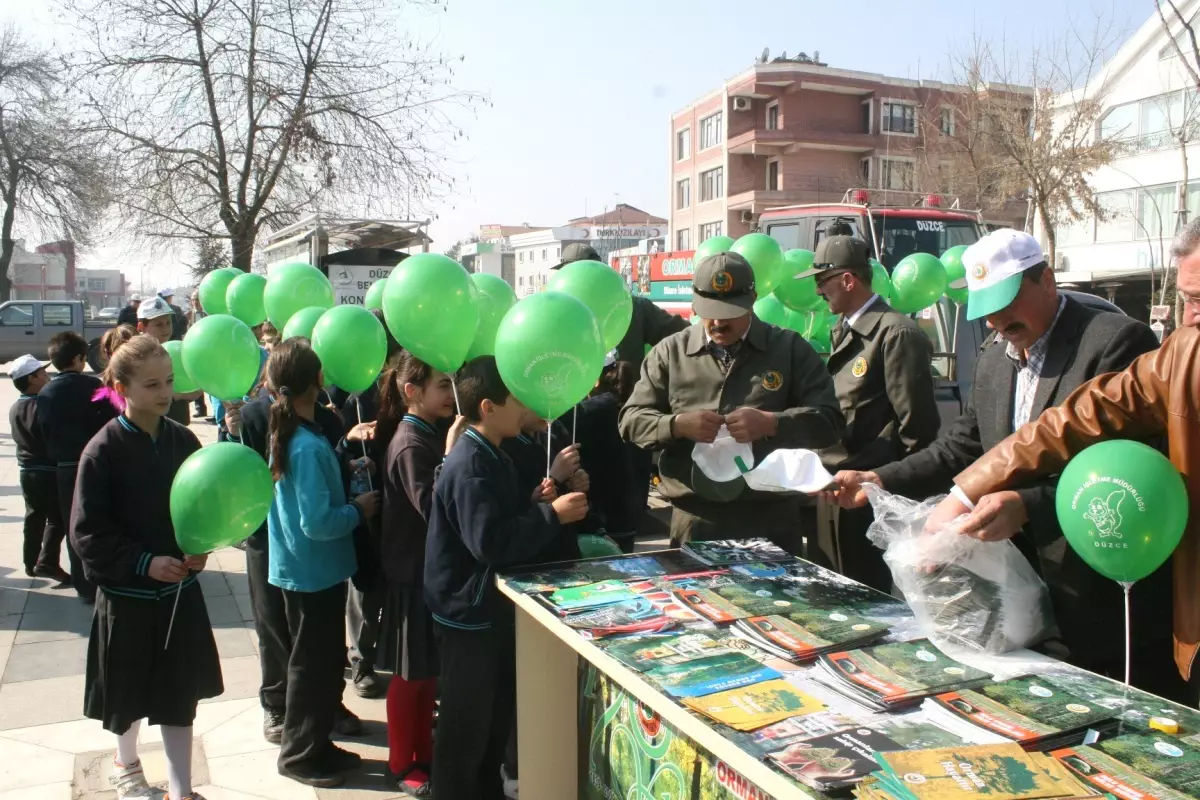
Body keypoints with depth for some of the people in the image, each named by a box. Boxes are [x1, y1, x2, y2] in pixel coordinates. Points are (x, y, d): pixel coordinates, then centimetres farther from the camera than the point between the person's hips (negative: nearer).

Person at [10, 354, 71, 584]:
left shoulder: (15, 409, 7)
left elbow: (23, 438, 15)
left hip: (27, 471, 8)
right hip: (50, 471, -8)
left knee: (34, 517, 16)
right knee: (57, 518, -2)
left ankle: (31, 563, 22)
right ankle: (47, 562, -7)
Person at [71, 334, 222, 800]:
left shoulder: (183, 440, -4)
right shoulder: (103, 451, -15)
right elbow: (88, 533, -13)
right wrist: (145, 563, -21)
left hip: (180, 589, 3)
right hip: (126, 593, -2)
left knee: (180, 693, 9)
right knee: (130, 691, 17)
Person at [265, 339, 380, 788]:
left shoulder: (285, 434, 3)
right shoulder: (309, 447, -25)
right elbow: (317, 522, -27)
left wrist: (345, 445, 8)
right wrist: (358, 511, -12)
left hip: (300, 567, 9)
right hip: (316, 571, -9)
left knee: (322, 661, 20)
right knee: (315, 664, 7)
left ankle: (315, 744, 34)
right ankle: (300, 755, 23)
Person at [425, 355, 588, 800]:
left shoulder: (490, 457, 8)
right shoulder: (469, 466, -24)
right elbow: (491, 542, -31)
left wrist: (549, 507, -3)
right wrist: (551, 515, -24)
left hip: (490, 604, 10)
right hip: (468, 612, -10)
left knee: (497, 712, 22)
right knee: (466, 723, 5)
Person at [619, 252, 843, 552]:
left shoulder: (791, 349, 4)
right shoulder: (670, 352, 7)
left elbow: (829, 420, -1)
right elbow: (631, 420, 6)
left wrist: (770, 424, -18)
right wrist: (677, 425, -14)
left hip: (771, 519, 0)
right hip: (694, 520, 1)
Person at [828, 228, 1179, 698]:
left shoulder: (1118, 340, -13)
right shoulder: (993, 359, 12)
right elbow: (963, 445, 16)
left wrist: (1026, 506, -34)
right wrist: (879, 481, 5)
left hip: (1110, 596, -6)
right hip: (1027, 591, 7)